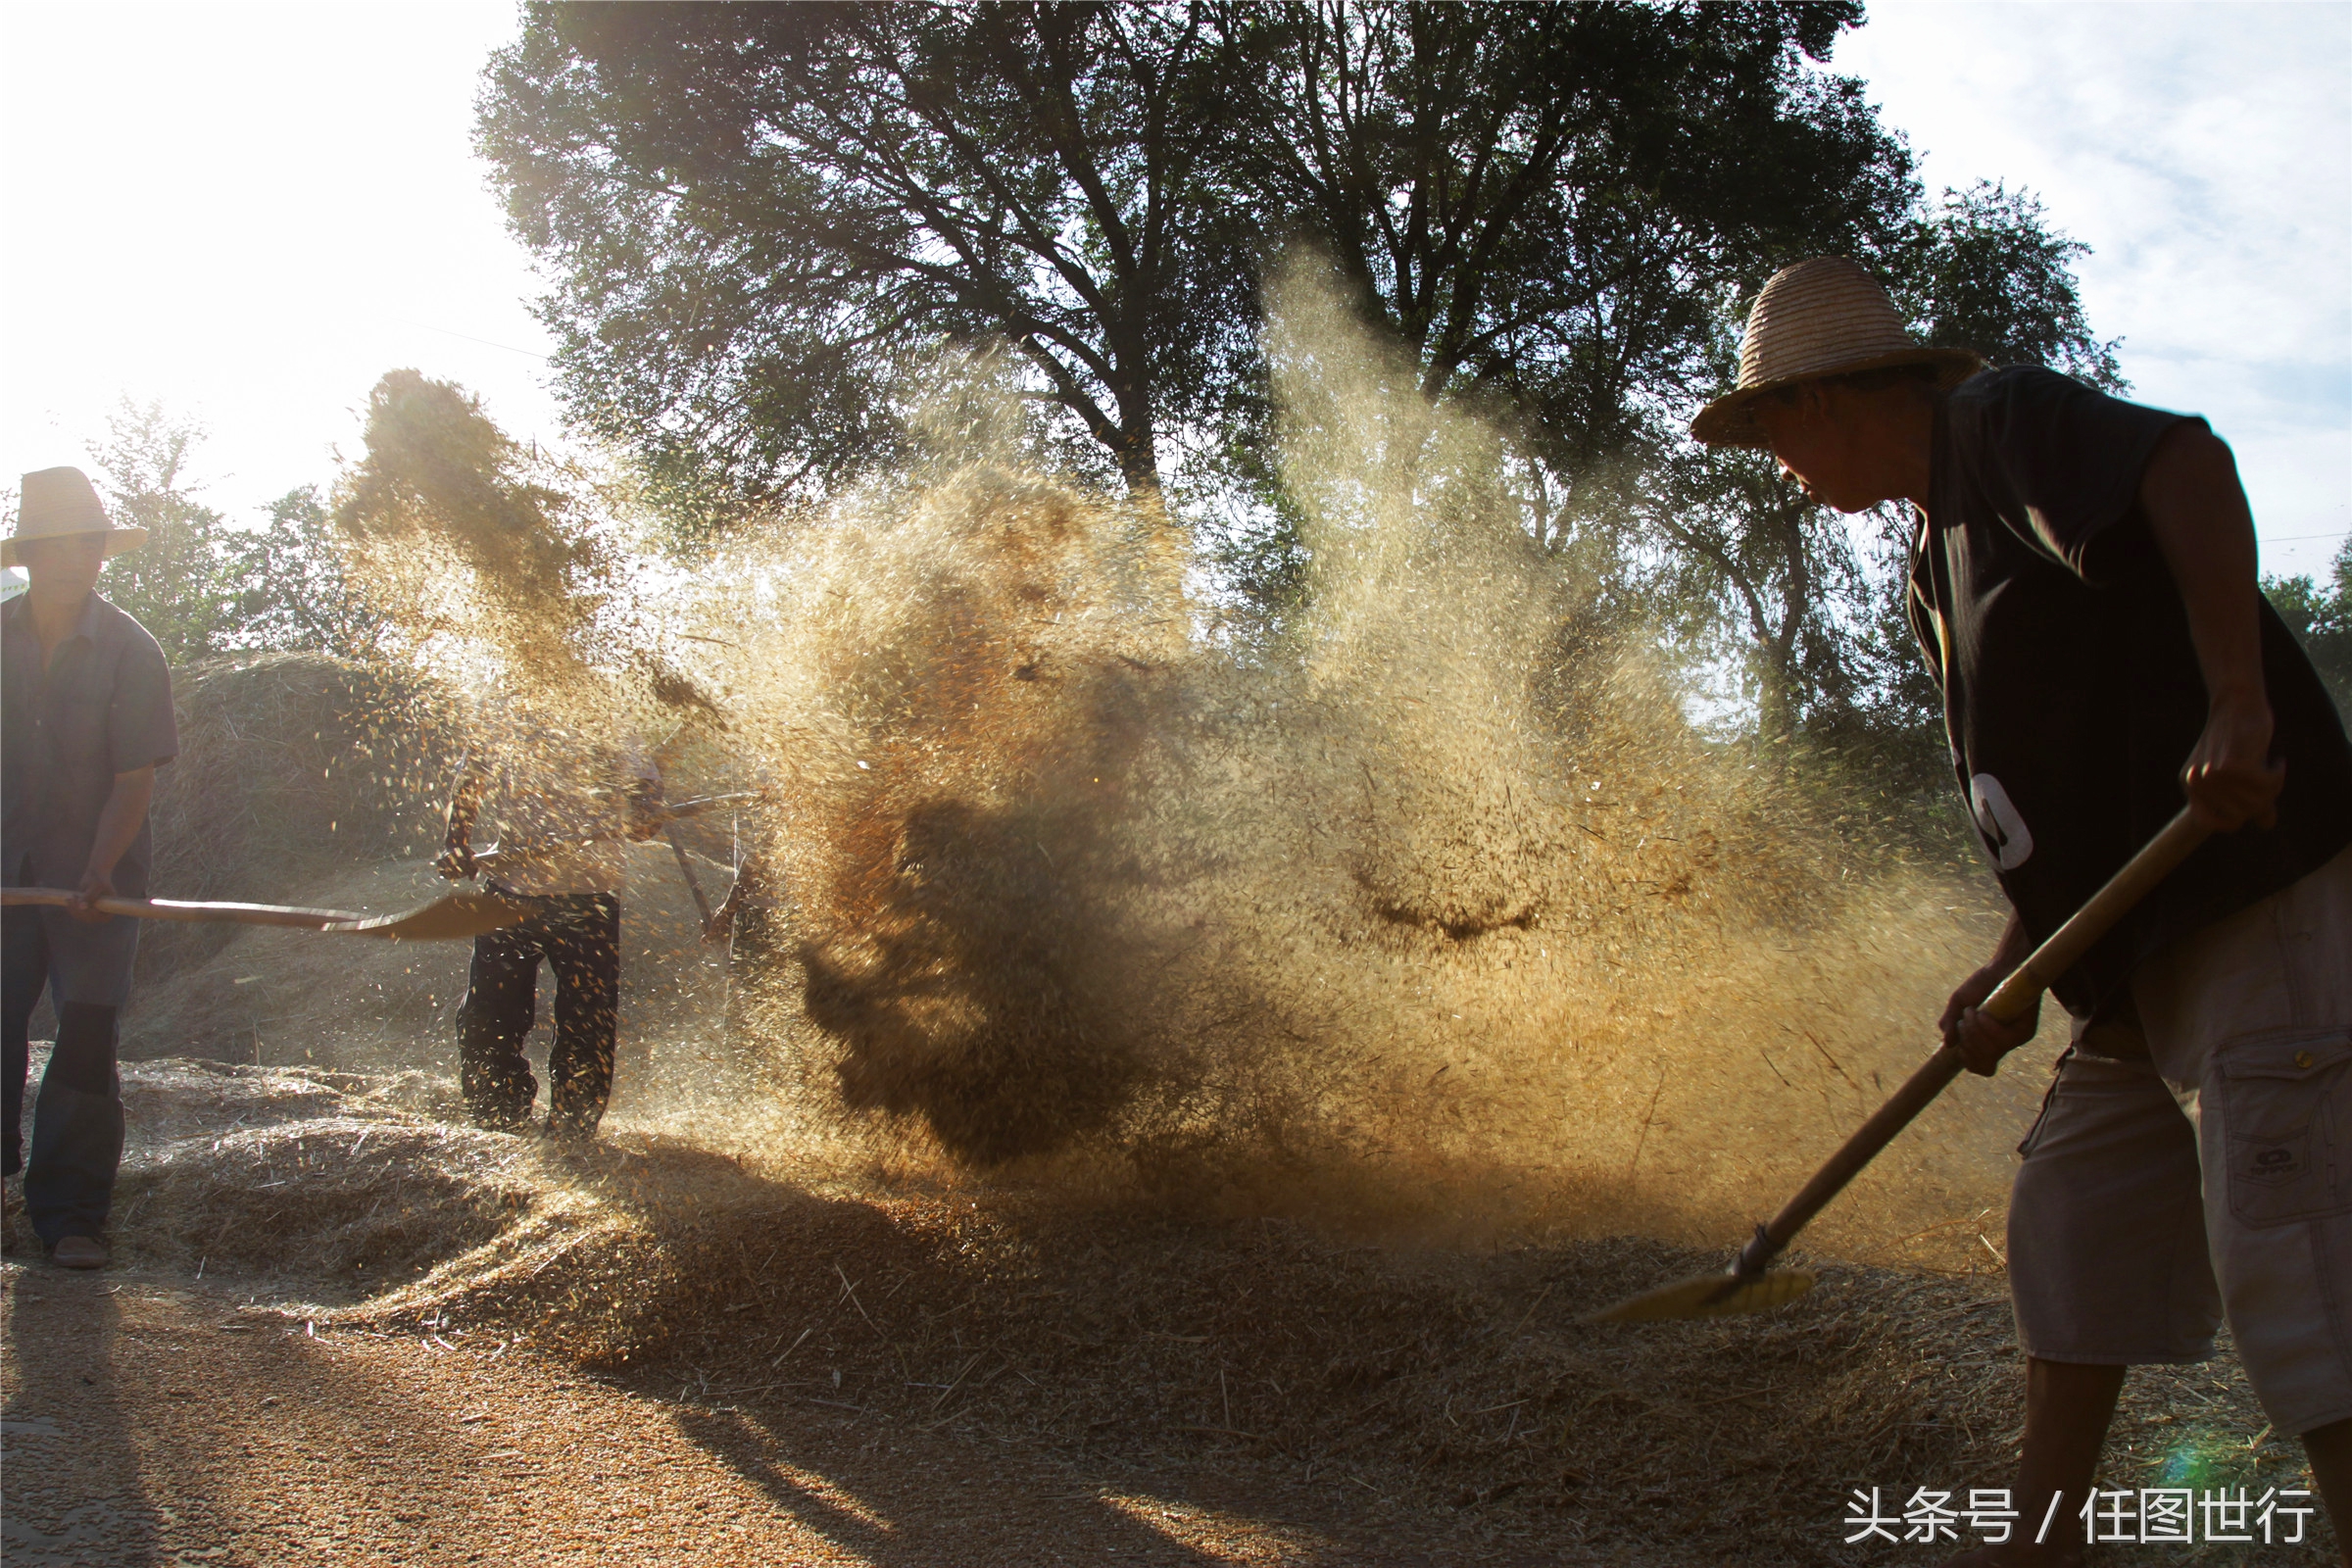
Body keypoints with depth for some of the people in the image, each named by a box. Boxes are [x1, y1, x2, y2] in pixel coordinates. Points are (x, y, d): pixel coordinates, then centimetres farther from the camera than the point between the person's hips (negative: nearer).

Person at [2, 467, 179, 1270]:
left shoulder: (130, 651, -7)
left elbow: (135, 778, -11)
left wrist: (97, 873, -22)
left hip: (96, 878, -2)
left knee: (85, 1039, -3)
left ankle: (70, 1213, 6)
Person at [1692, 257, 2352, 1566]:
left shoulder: (2002, 418, -6)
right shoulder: (1941, 549, 21)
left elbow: (2188, 462, -26)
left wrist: (2235, 707, -32)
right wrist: (2014, 972, 14)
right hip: (2150, 948, 10)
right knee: (2070, 1214, 16)